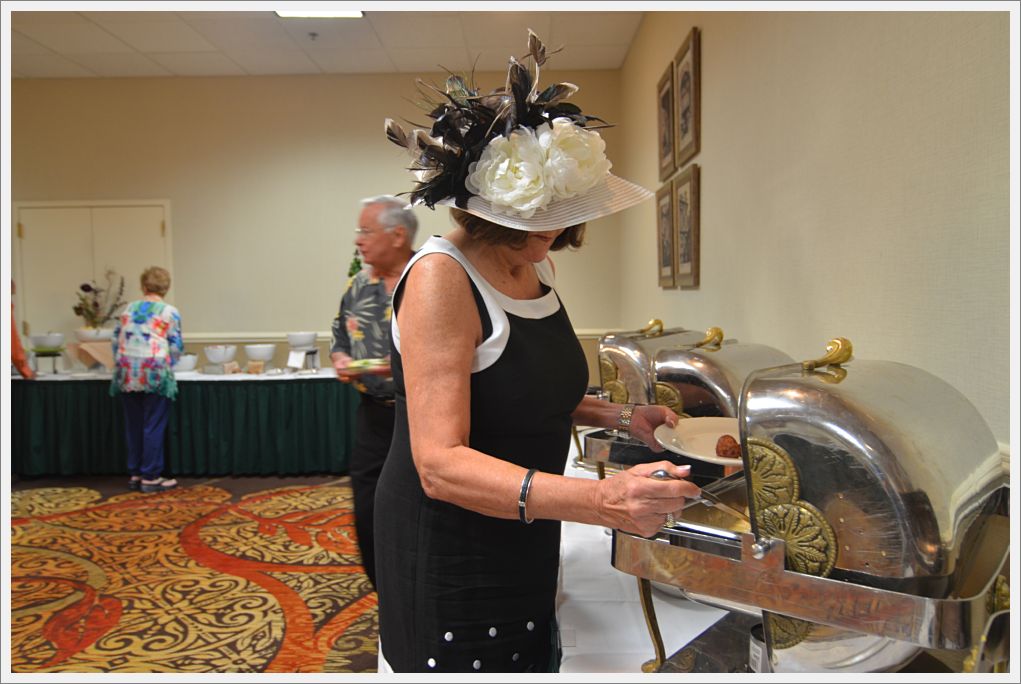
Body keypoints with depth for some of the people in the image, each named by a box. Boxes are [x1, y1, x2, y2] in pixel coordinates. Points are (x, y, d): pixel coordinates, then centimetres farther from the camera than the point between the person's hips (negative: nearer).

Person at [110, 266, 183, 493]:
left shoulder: (128, 309, 14)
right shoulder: (170, 312, 2)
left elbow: (116, 340, 15)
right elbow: (176, 346, 2)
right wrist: (168, 364, 19)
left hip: (127, 372, 4)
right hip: (154, 372, -4)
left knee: (133, 425, 13)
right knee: (154, 426, 1)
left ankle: (135, 474, 19)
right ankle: (150, 477, 3)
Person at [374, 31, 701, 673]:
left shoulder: (536, 267, 3)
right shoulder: (442, 277, -22)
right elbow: (440, 464, -29)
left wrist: (619, 416, 2)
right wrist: (599, 500, -39)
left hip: (524, 545, 8)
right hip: (449, 564, -7)